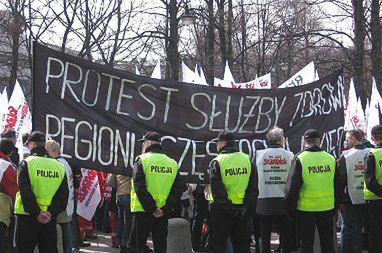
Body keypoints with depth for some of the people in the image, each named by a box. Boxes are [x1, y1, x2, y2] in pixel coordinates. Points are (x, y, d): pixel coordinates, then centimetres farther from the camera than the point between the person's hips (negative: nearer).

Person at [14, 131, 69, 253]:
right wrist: (51, 212, -6)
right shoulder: (59, 166, 6)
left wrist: (36, 213, -13)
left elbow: (25, 192, -14)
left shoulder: (27, 163, -7)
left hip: (27, 217, -4)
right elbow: (63, 194, 0)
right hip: (50, 219, 4)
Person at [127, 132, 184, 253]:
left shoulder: (142, 160, -5)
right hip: (164, 214, 4)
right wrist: (165, 209, -4)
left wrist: (152, 209, -12)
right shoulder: (172, 163, 9)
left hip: (143, 211, -4)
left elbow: (139, 187, -14)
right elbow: (178, 189, 2)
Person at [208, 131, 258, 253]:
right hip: (243, 210, 4)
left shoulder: (217, 162, -9)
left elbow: (216, 189, -15)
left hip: (222, 211, -4)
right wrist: (249, 206, 4)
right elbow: (253, 187, 3)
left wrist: (225, 206, -12)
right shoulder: (247, 159, 5)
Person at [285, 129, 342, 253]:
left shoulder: (299, 159, -10)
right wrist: (335, 206, 18)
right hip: (327, 209, 3)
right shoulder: (331, 159, 1)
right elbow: (338, 186, 7)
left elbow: (292, 186, -11)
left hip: (305, 209, -3)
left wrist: (290, 207, 0)